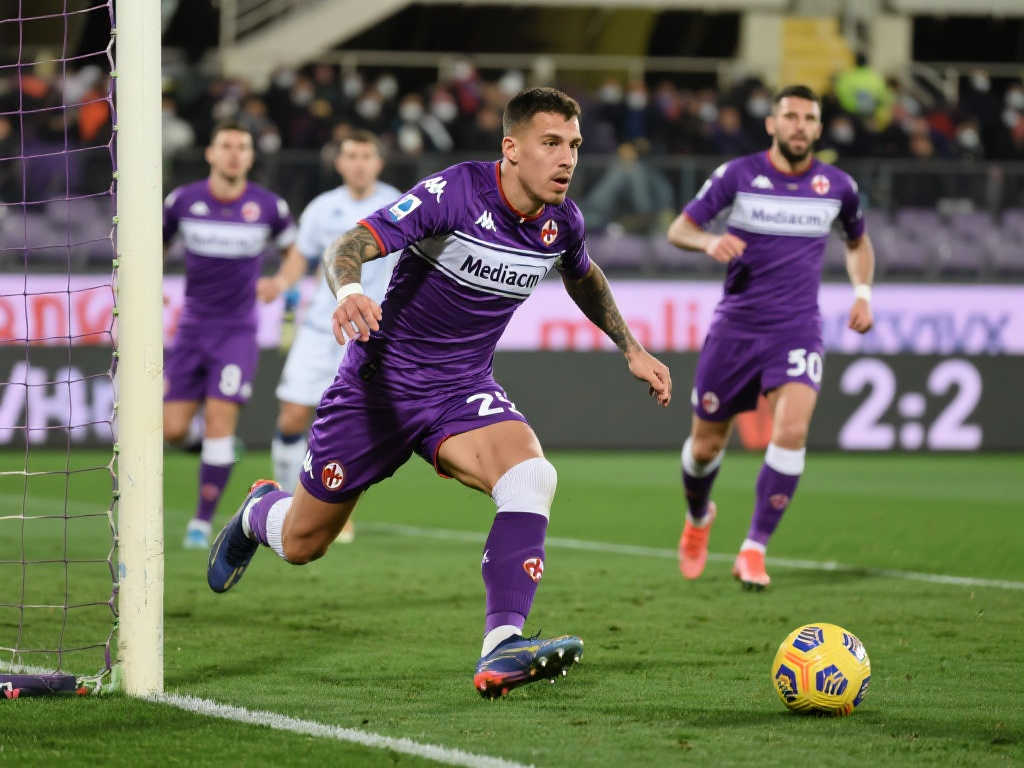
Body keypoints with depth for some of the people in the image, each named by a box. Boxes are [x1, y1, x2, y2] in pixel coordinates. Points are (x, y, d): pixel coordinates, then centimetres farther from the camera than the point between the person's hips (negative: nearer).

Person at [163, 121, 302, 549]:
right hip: (193, 327, 2)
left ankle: (203, 521, -1)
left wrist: (281, 281, -11)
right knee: (172, 431, -2)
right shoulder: (184, 201, -3)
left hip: (237, 332, -2)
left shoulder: (269, 207, -5)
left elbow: (296, 254, 10)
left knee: (219, 424, -12)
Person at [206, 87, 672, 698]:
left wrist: (632, 351, 22)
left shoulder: (562, 222, -4)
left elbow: (585, 278, 22)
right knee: (300, 546, 9)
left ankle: (502, 649, -36)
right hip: (380, 379, -4)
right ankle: (260, 512, 48)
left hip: (463, 390, 4)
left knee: (531, 476, -30)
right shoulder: (455, 193, -23)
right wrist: (349, 290, -54)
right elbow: (351, 245, -32)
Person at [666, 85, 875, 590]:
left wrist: (862, 292, 7)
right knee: (706, 444, 7)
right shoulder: (738, 175, -4)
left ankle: (754, 550, -14)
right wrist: (710, 241, -22)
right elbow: (678, 229, 0)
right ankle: (698, 517, 42)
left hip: (797, 329, 0)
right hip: (735, 325, 0)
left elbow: (858, 241, 23)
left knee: (791, 430, -23)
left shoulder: (837, 186, 4)